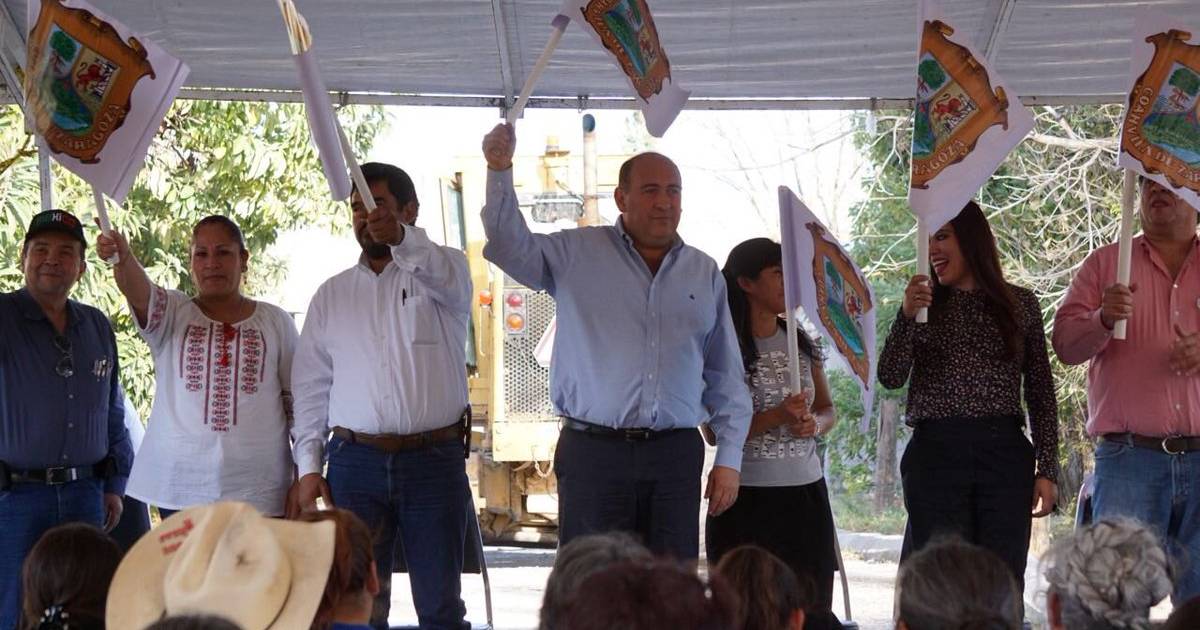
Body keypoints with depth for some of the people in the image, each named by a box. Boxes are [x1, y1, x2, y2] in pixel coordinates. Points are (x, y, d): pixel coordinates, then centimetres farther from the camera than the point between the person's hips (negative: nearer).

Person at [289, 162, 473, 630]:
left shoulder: (441, 271, 6)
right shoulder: (331, 295, 15)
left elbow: (448, 278, -21)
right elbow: (310, 386, 14)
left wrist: (401, 238, -41)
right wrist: (308, 467, 5)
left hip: (435, 461, -2)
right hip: (354, 463, 2)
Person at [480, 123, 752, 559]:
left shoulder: (705, 274, 14)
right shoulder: (577, 255, 6)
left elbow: (726, 377, 15)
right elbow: (510, 247, -8)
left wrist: (729, 458, 9)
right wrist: (500, 172, -22)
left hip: (675, 456, 3)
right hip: (592, 452, -3)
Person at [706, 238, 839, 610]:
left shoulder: (801, 342, 9)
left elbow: (827, 409, 18)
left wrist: (814, 424, -4)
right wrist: (777, 417, -20)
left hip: (806, 495, 5)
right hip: (747, 499, -5)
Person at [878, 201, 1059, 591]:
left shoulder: (1021, 304, 9)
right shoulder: (924, 305, 9)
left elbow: (1041, 393, 10)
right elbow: (890, 379, -2)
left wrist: (1047, 469, 3)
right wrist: (907, 317, -15)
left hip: (1004, 455, 0)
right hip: (936, 454, 0)